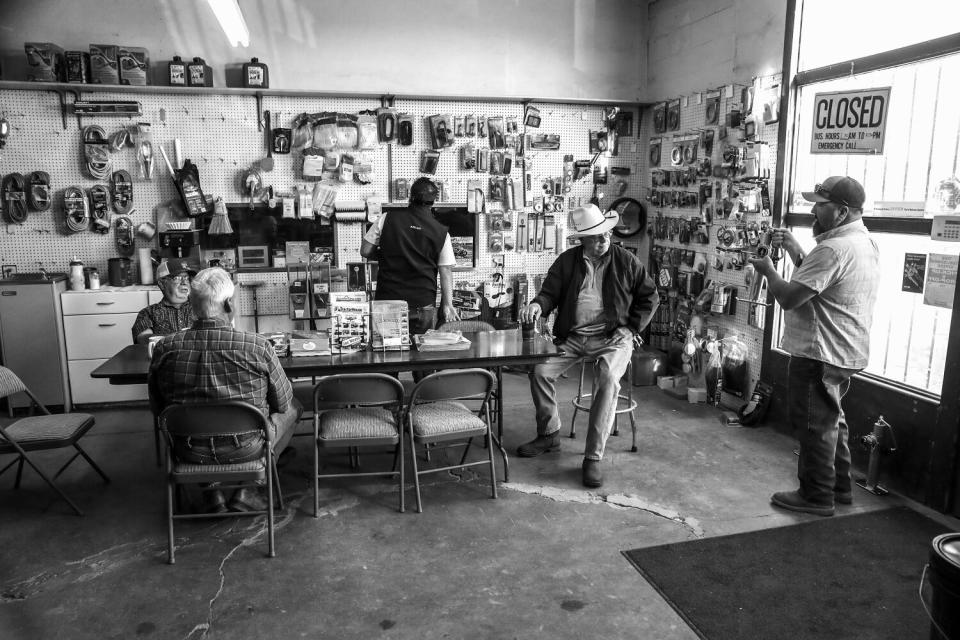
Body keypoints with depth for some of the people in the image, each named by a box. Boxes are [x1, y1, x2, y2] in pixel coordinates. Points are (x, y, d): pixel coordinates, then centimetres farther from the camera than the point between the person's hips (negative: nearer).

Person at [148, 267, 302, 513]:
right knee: (292, 409, 21)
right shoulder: (258, 347, -22)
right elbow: (283, 404, -8)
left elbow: (157, 409, 3)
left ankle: (211, 492, 22)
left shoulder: (164, 348, -13)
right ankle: (244, 491, 14)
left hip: (189, 453, 3)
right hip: (245, 449, -3)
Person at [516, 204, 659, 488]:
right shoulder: (566, 261, 5)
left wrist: (630, 328, -1)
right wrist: (538, 304, -20)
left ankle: (593, 457, -21)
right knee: (540, 371, -18)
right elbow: (550, 292, 5)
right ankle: (549, 434, 6)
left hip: (613, 336, -2)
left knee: (609, 380, -31)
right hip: (572, 336, 3)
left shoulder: (626, 261, 2)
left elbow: (650, 297, 9)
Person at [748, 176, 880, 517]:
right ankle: (839, 486, 35)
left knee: (815, 424, 3)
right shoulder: (864, 242, 10)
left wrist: (768, 270, -9)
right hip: (846, 351, 10)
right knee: (831, 420, 22)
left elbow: (789, 298, -26)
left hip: (821, 354, -10)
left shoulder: (834, 249, -24)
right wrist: (796, 252, 6)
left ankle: (817, 496, 15)